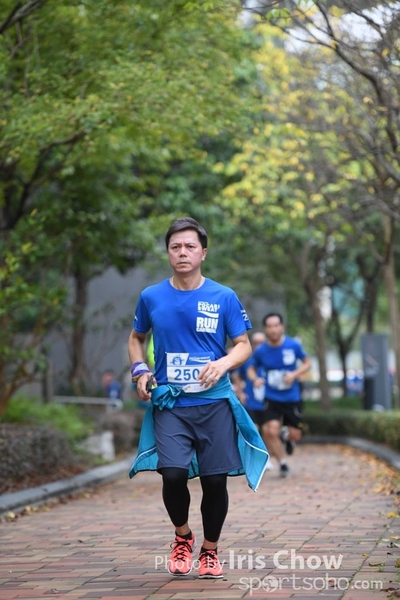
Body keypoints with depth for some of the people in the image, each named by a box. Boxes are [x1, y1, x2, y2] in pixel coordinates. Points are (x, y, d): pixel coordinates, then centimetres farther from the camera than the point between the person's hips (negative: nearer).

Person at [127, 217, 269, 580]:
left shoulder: (224, 298, 2)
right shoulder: (151, 298, 6)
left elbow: (244, 345, 4)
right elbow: (136, 338, 21)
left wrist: (224, 363, -17)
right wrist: (140, 370, 3)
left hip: (214, 403, 0)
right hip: (169, 404, 0)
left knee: (215, 480, 1)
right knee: (173, 474, -16)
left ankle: (210, 550, 24)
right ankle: (182, 537, 14)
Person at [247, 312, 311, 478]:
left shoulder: (294, 345, -10)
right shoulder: (260, 351, -8)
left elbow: (307, 363, 2)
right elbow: (251, 369, 7)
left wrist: (294, 374, -16)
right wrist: (255, 379, -16)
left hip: (292, 398, 0)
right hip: (272, 398, 0)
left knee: (295, 435, 3)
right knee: (271, 431, -17)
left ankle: (286, 436, 43)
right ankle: (282, 463, 8)